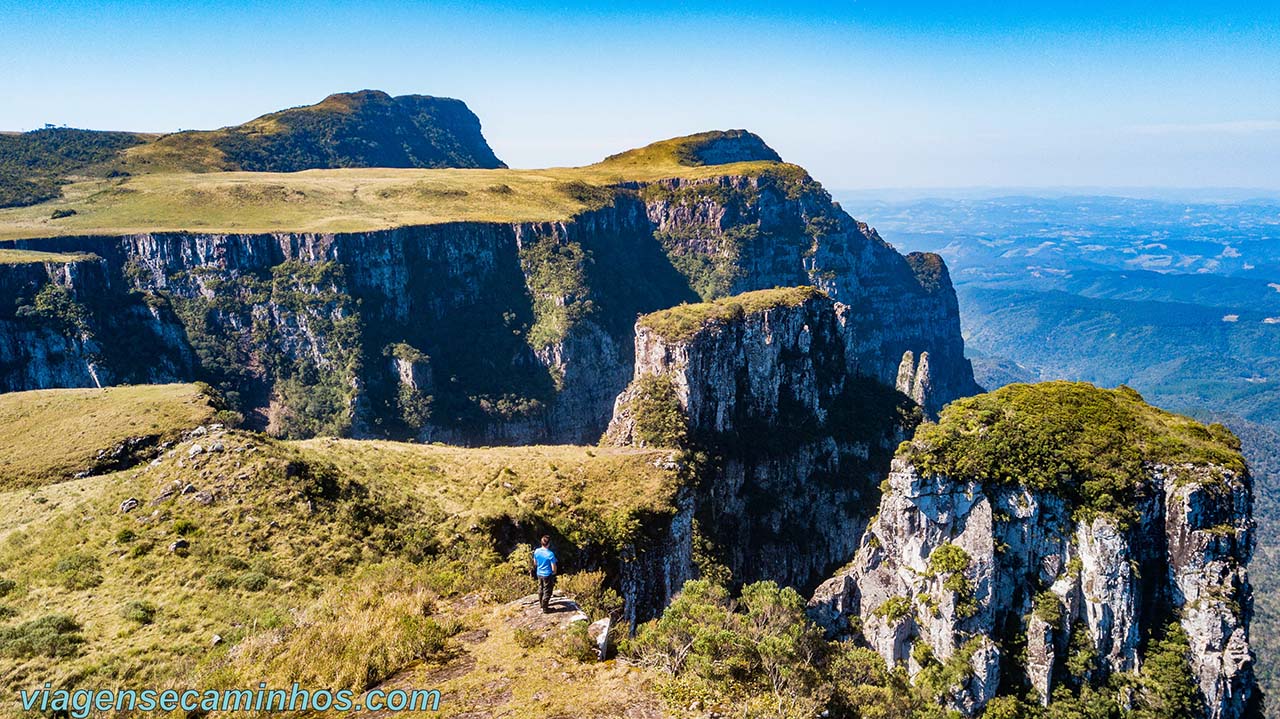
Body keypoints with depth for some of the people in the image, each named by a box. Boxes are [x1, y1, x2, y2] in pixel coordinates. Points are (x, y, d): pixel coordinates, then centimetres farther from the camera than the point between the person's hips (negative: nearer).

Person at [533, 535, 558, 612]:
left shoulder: (536, 551, -7)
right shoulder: (550, 554, -25)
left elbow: (535, 563, 7)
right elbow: (553, 567, -18)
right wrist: (554, 573, 2)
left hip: (539, 574, 6)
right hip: (547, 575, -6)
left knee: (540, 589, 23)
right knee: (547, 592, 6)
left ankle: (541, 603, 41)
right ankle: (545, 608, 14)